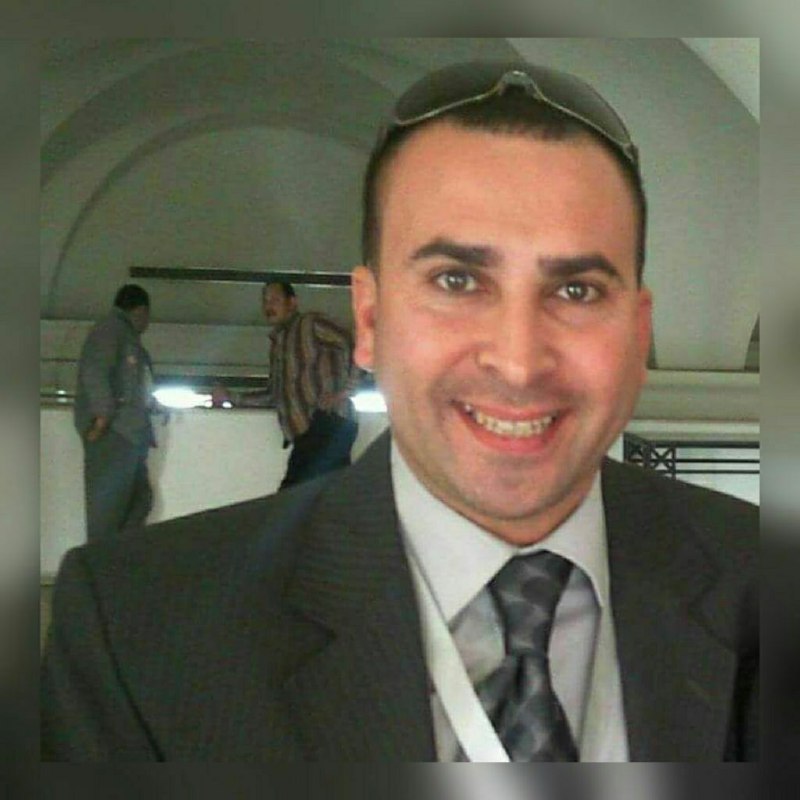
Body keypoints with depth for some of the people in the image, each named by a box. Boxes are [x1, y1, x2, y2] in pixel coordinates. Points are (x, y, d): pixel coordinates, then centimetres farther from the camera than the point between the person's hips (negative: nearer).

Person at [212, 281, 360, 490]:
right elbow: (274, 395, 28)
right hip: (306, 435, 8)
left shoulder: (309, 324, 5)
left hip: (328, 421, -8)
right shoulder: (278, 342, 28)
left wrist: (345, 390, -14)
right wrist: (231, 397, 26)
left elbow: (351, 344, -8)